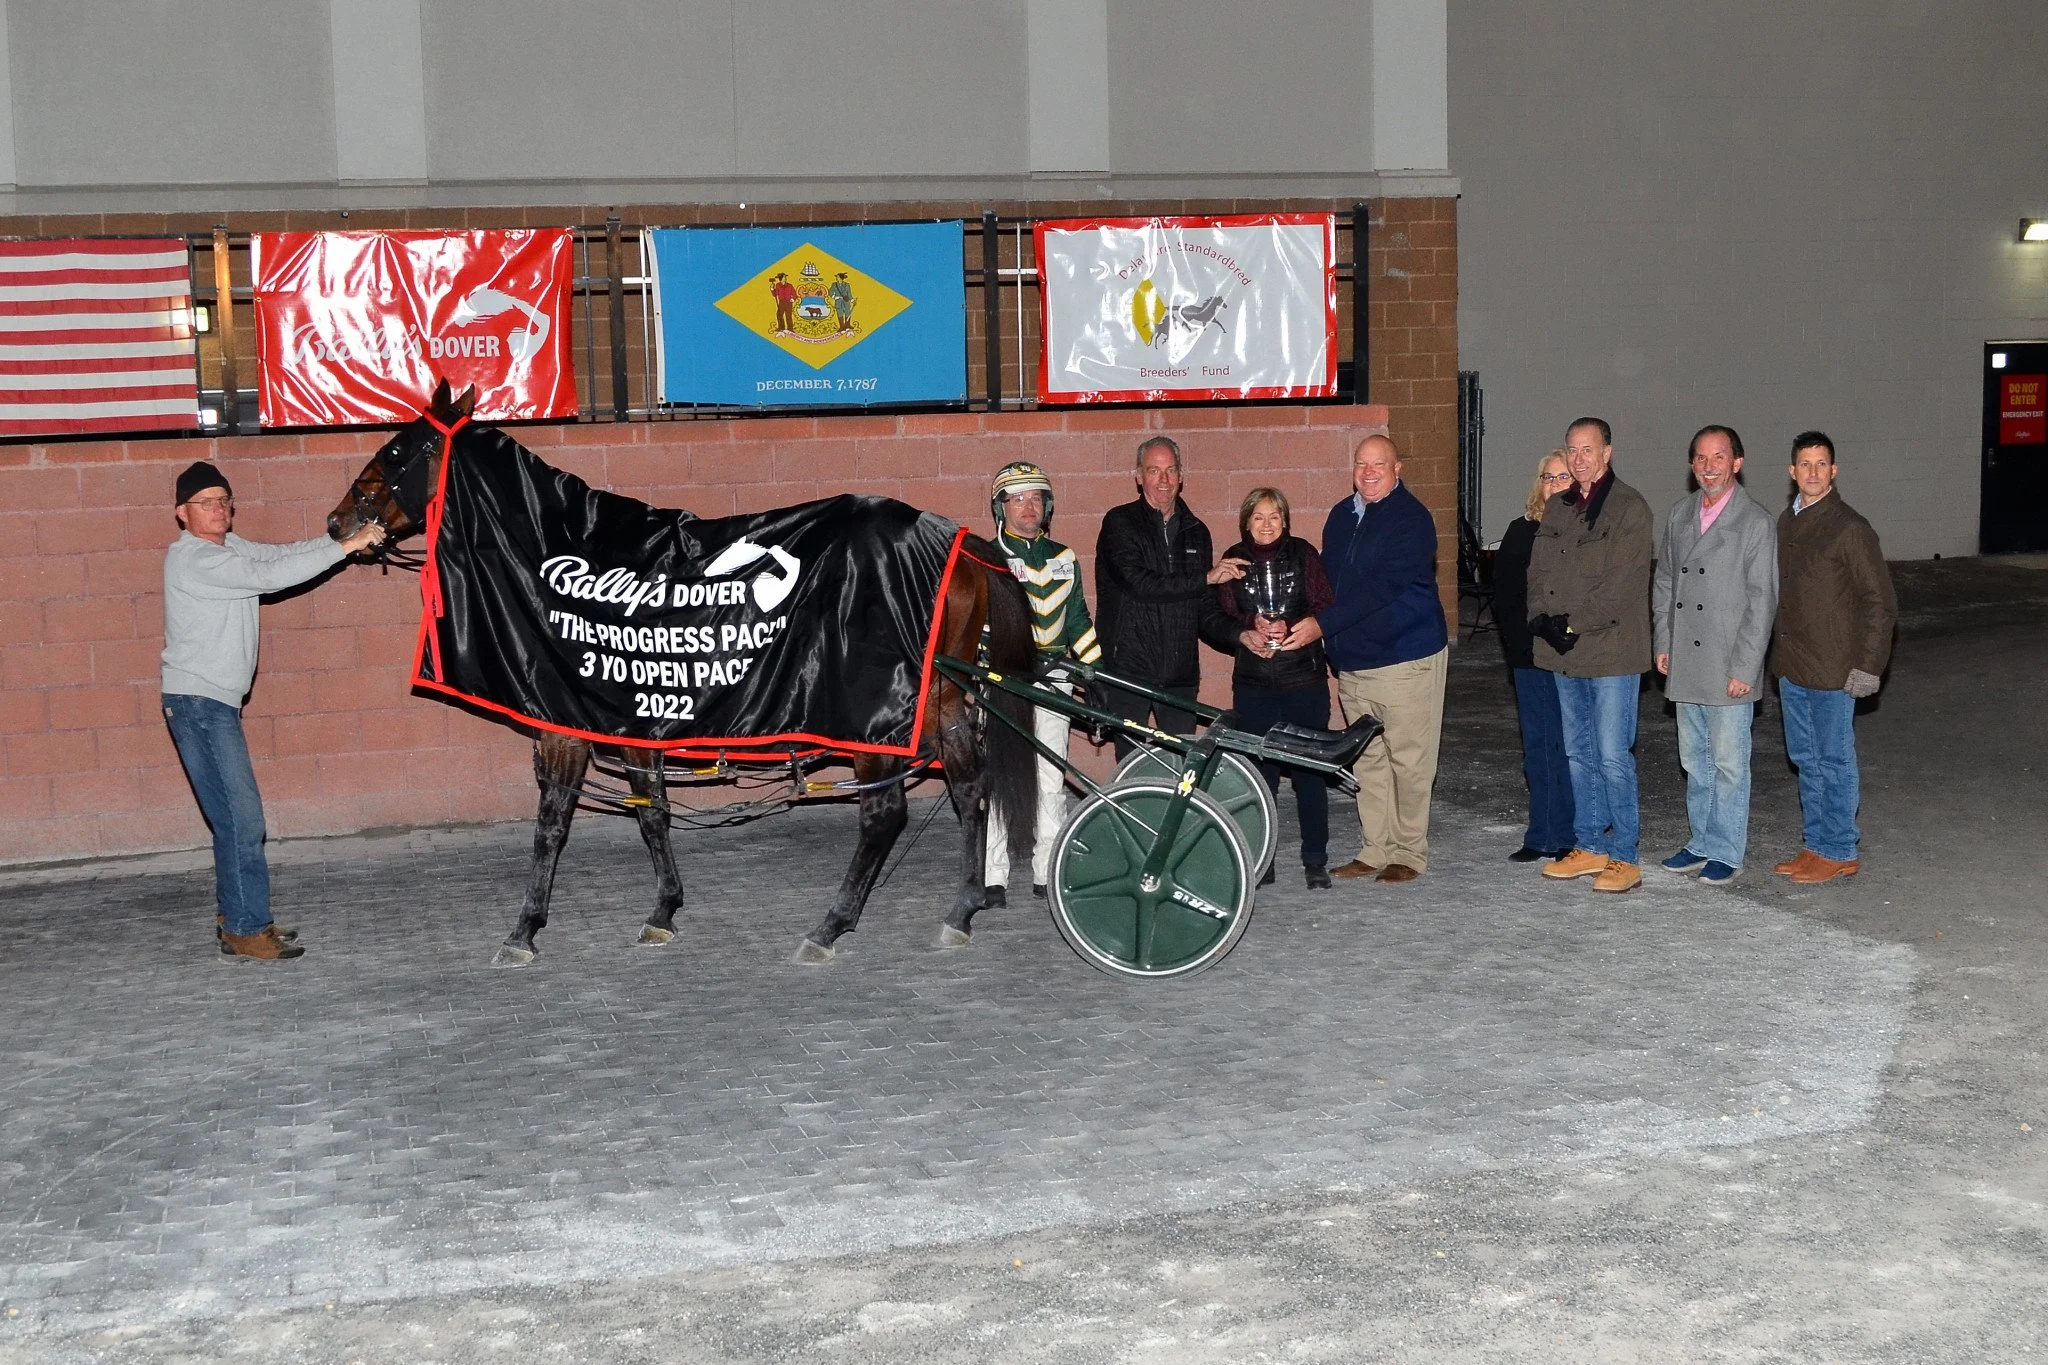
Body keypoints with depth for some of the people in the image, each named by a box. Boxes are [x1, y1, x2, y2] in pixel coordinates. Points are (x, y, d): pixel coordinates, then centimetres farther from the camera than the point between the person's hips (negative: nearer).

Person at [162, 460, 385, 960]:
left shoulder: (228, 545, 12)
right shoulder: (191, 557, -17)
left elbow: (280, 554, 8)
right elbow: (269, 576, -25)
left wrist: (344, 534, -6)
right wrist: (345, 547, -24)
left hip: (216, 701, 10)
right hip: (197, 701, -10)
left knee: (234, 815, 13)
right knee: (241, 816, -10)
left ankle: (235, 918, 21)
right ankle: (245, 929, -5)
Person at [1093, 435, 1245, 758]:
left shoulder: (1195, 531, 14)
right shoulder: (1120, 523, -1)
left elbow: (1204, 610, 16)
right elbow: (1139, 584, -17)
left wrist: (1238, 635, -1)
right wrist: (1206, 578, -13)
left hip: (1180, 675, 4)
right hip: (1128, 670, -4)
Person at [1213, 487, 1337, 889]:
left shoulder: (1303, 554, 2)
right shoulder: (1234, 560, 6)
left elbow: (1325, 607, -1)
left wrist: (1289, 627, -17)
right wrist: (1247, 631, -15)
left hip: (1305, 678, -1)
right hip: (1253, 682, 1)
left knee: (1310, 770, 1)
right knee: (1259, 772, 2)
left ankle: (1315, 861, 10)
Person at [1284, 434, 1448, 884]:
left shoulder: (1411, 519, -11)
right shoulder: (1341, 516, 12)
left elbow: (1382, 587, -20)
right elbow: (1328, 578, 19)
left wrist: (1322, 624, -24)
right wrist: (1304, 624, 2)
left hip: (1406, 660, -7)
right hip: (1352, 662, 7)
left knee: (1407, 761, -1)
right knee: (1367, 762, 10)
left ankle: (1409, 854, 8)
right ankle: (1375, 851, 18)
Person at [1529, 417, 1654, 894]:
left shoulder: (1630, 509, -8)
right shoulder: (1557, 508, 14)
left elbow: (1620, 586, -15)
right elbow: (1539, 572, 12)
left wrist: (1573, 624, -16)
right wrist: (1544, 619, -6)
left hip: (1611, 651, -7)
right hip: (1564, 654, 7)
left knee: (1613, 758, -5)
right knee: (1579, 755, 14)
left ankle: (1624, 856, 2)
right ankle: (1590, 846, 23)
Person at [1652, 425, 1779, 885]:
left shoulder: (1756, 523, -9)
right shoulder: (1680, 516, 10)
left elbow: (1762, 601, -11)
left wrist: (1744, 668, -14)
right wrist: (1663, 643, 9)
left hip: (1729, 667, -6)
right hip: (1685, 665, 6)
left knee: (1728, 762, 1)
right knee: (1695, 760, 15)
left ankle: (1727, 851, 12)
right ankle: (1702, 842, 26)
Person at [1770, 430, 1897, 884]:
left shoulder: (1850, 528, -12)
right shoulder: (1786, 522, 10)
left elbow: (1881, 602, -11)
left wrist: (1867, 666, -15)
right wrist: (1779, 651, 14)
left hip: (1832, 671, -7)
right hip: (1791, 666, 7)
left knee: (1835, 761, 2)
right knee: (1806, 760, 14)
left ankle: (1840, 852, 11)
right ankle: (1815, 845, 24)